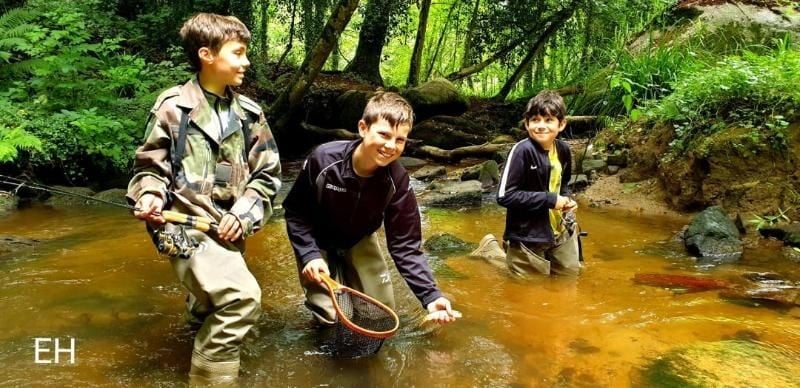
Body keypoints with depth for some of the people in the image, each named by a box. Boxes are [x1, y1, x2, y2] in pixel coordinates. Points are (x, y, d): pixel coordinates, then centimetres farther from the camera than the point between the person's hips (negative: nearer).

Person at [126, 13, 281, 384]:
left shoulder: (249, 113, 5)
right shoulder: (173, 105, -5)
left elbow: (268, 174, 7)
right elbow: (150, 164, 3)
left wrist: (243, 213, -8)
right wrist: (150, 196, -18)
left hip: (229, 229, 5)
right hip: (187, 225, -5)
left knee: (215, 314, 21)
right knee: (242, 296, -26)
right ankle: (209, 378, -7)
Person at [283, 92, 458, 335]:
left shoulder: (397, 182, -27)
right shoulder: (323, 160, -32)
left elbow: (405, 245, -23)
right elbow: (295, 211, -17)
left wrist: (430, 295, -34)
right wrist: (309, 255, -30)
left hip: (359, 242, 3)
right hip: (317, 241, -2)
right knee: (328, 317, -9)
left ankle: (347, 274, 29)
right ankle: (336, 275, 22)